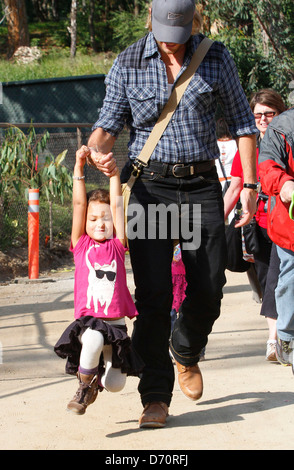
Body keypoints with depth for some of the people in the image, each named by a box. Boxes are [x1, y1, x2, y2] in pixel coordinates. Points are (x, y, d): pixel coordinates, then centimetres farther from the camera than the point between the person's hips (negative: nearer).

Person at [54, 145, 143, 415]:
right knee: (93, 341, -36)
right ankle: (84, 387, -8)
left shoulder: (117, 246, 8)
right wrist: (79, 169, -2)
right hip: (88, 320, -2)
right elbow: (79, 204, 2)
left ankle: (99, 377, 35)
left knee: (115, 385, -3)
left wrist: (114, 174, -1)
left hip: (116, 324, 2)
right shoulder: (81, 246, 6)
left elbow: (116, 206, 5)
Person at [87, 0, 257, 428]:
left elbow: (242, 123, 7)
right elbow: (110, 122, 2)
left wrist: (250, 186, 1)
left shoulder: (216, 58, 1)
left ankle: (186, 354, 36)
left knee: (208, 290, 3)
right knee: (154, 294, -10)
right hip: (150, 185, -1)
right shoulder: (127, 64, -1)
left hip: (201, 185, 1)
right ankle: (156, 397, -4)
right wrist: (96, 149, -23)